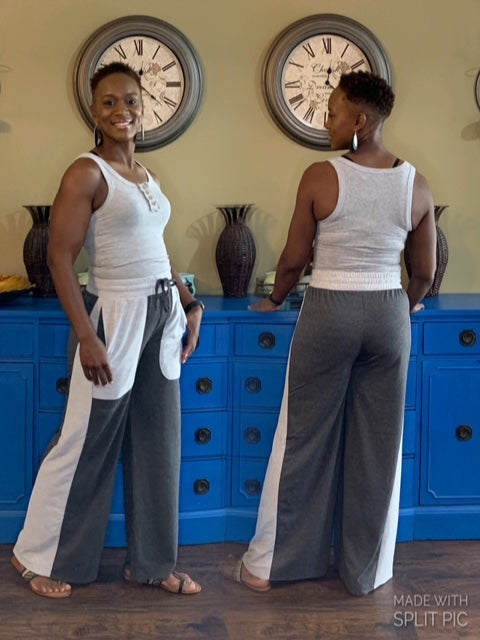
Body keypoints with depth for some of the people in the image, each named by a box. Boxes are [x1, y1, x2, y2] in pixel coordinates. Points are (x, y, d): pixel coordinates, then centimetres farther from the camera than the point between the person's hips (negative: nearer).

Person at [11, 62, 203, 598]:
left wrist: (189, 306, 15)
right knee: (87, 442, 2)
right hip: (117, 316, -7)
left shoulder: (146, 176, 12)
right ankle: (39, 555, 21)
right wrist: (86, 337, -22)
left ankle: (151, 562, 24)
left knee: (157, 443, 11)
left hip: (162, 315, 8)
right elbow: (59, 259, -17)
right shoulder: (87, 173, -12)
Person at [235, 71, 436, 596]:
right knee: (377, 445, 12)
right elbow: (425, 272, 5)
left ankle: (270, 563, 20)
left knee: (304, 439, 8)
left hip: (329, 312, -2)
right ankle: (365, 570, 23)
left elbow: (294, 258, -3)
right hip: (389, 314, 3)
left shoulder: (320, 177, -10)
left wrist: (274, 300, 17)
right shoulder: (416, 185, -1)